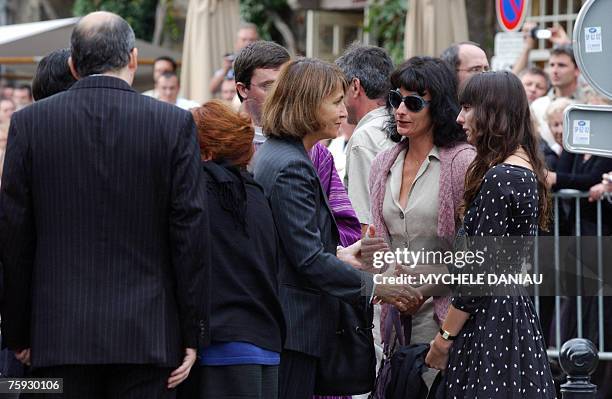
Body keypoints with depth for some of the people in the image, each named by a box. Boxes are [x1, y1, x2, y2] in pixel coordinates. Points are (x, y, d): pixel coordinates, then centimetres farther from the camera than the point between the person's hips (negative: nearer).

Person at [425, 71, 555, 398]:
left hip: (490, 318, -10)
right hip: (516, 307, 10)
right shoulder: (526, 170, 12)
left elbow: (482, 267, -18)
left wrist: (445, 336, -11)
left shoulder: (498, 178, -17)